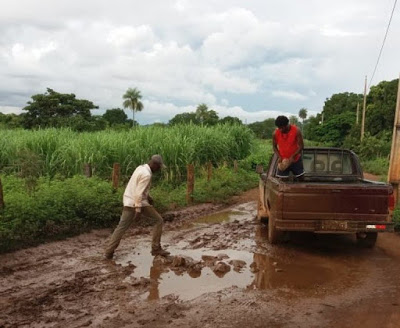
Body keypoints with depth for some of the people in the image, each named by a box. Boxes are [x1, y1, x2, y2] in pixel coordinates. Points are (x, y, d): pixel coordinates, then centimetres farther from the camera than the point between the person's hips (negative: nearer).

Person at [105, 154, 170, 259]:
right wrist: (138, 211, -24)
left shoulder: (141, 168, 10)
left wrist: (148, 196, 29)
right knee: (158, 220, 4)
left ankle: (109, 252, 11)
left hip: (129, 201, 9)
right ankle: (156, 248, 6)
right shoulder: (146, 174, -19)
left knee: (121, 227, 11)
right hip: (138, 203, -9)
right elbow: (139, 193, -24)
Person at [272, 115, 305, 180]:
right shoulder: (275, 133, -11)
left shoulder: (296, 131, -16)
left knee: (300, 178, 10)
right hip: (283, 161, 1)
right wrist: (279, 157, -15)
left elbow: (301, 146, -12)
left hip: (296, 159, 0)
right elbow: (274, 146, 1)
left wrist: (292, 157, -22)